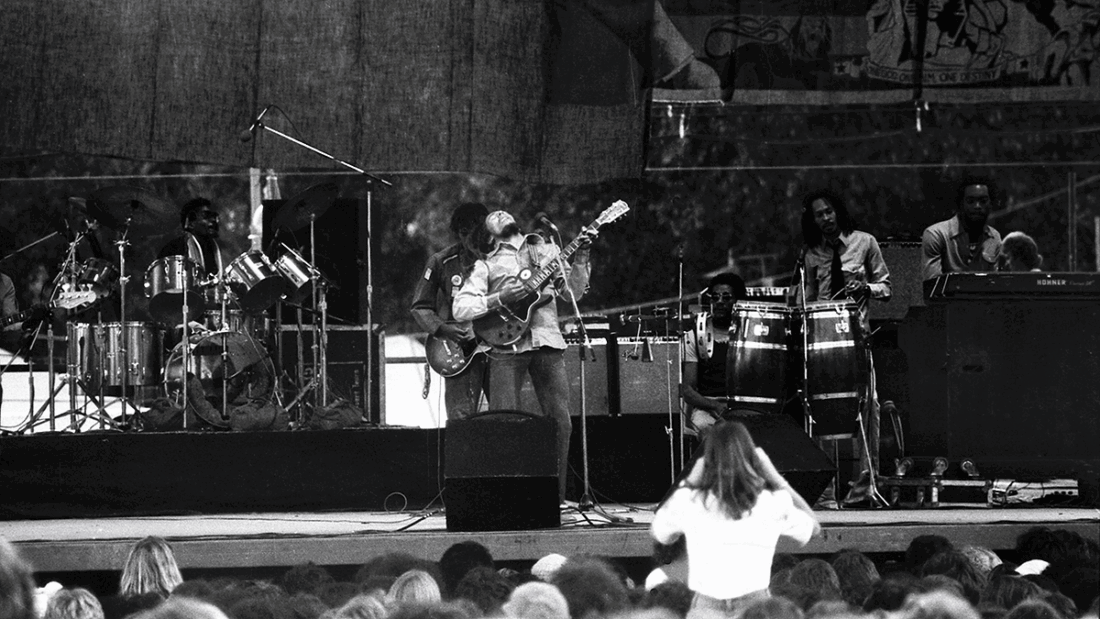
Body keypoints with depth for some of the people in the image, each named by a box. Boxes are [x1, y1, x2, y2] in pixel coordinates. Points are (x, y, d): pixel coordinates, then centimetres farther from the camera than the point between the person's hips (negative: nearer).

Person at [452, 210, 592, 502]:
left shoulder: (548, 251, 21)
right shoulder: (487, 265, 12)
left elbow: (572, 292, 17)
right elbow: (460, 308, 3)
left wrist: (581, 259, 2)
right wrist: (500, 299, -10)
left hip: (548, 343, 2)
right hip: (508, 345, -2)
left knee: (561, 422, -4)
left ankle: (555, 497, 3)